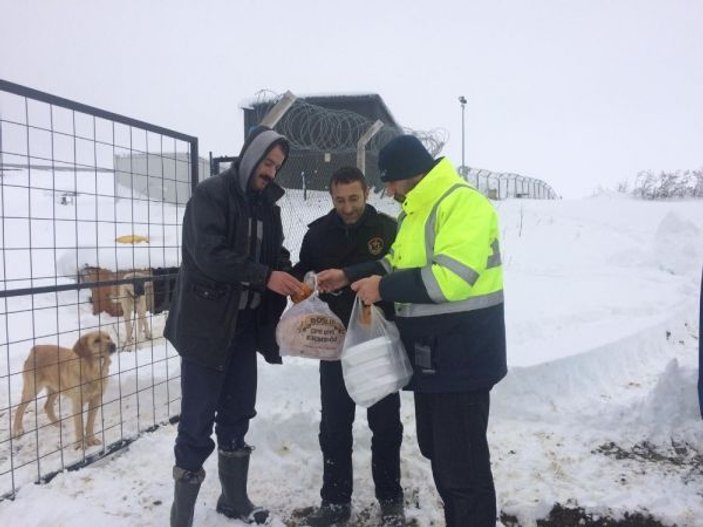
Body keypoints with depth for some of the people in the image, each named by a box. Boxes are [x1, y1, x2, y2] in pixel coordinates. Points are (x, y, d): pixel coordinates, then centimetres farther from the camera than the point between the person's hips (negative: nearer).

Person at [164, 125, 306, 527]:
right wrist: (265, 277, -26)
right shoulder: (211, 193, -10)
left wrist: (292, 281, -7)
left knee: (238, 414, 16)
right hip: (207, 323, -7)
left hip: (245, 323, 7)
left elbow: (275, 254, 13)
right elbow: (209, 254, -22)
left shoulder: (267, 204, 12)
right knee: (198, 421, -2)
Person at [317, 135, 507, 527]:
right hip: (431, 356, 10)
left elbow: (449, 277, -28)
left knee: (464, 465, -2)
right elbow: (399, 263, 23)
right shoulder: (416, 210, 14)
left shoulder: (464, 204, -18)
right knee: (439, 454, 21)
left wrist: (383, 289, -19)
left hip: (460, 357, -10)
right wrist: (349, 276, 11)